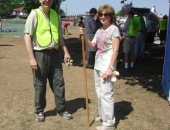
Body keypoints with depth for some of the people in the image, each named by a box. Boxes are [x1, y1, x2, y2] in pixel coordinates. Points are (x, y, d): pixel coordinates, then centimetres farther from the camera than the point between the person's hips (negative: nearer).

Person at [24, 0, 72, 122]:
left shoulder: (55, 14, 11)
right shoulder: (34, 14, -7)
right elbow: (27, 36, -11)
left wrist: (66, 52, 9)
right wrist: (32, 58, -16)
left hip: (54, 53, 5)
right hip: (40, 54, -5)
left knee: (59, 82, 10)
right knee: (40, 85, 6)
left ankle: (61, 109, 24)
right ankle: (39, 111, 24)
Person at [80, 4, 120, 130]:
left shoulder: (114, 29, -10)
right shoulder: (99, 31, 11)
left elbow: (115, 50, -14)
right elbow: (91, 46, 6)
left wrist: (110, 68, -19)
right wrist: (85, 35, -9)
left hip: (107, 66, -8)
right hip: (98, 65, 8)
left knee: (106, 93, -3)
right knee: (99, 92, 17)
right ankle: (103, 115, 33)